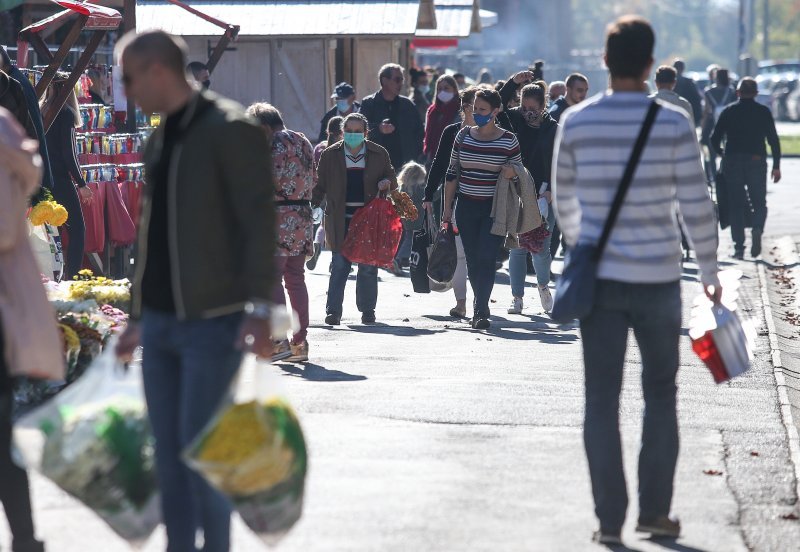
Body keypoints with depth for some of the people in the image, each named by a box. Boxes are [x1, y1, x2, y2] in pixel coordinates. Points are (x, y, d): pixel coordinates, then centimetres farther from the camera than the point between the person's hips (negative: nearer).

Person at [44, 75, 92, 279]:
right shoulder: (66, 113, -9)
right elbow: (68, 153, -14)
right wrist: (82, 184, -11)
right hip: (61, 180, -7)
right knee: (77, 229, -4)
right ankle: (72, 277, -11)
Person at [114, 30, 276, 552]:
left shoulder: (229, 130, -9)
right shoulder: (160, 140, 16)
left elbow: (259, 221, -14)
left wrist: (260, 307, -21)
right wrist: (139, 317, 22)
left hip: (212, 321, -8)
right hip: (160, 322, 8)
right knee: (169, 451, 7)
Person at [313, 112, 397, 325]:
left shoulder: (379, 154, 7)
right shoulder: (330, 155, 6)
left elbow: (392, 180, 17)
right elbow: (319, 185, 11)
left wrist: (387, 183, -6)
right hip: (340, 219, -1)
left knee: (368, 266, 4)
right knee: (339, 265, -4)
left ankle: (367, 310, 16)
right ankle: (333, 311, -1)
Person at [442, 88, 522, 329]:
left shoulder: (508, 140, -2)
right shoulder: (463, 136, 6)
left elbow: (519, 173, 9)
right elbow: (452, 174, 11)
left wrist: (512, 173, -15)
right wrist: (447, 209, 9)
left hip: (494, 209, -3)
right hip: (467, 207, 3)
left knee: (486, 257, -13)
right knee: (472, 260, 6)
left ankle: (480, 311, -15)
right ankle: (481, 308, 18)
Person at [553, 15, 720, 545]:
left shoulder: (576, 122, -2)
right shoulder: (674, 124, -8)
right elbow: (697, 206, -7)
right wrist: (710, 270, 6)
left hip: (598, 277, 1)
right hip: (658, 278, -1)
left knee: (602, 397, 6)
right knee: (661, 393, 14)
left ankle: (610, 518, 4)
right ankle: (655, 509, 14)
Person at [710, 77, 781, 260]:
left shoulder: (728, 111, 2)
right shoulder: (764, 112, 2)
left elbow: (715, 139, 1)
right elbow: (774, 140, -2)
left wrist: (721, 154, 20)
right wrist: (776, 166, 3)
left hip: (732, 163, 0)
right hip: (757, 162, 0)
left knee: (736, 206, 8)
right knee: (759, 203, 10)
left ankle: (738, 247, 2)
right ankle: (757, 229, -20)